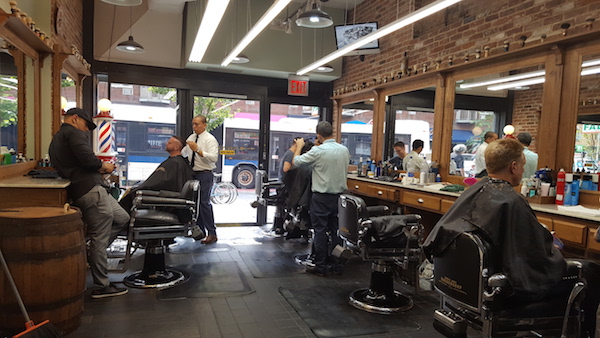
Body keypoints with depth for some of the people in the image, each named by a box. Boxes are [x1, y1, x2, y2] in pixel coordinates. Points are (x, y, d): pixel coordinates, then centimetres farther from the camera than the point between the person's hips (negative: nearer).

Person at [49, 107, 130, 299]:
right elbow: (87, 158, -20)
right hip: (91, 190, -10)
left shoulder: (55, 141, 26)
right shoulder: (74, 132, -4)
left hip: (78, 191, 10)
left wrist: (98, 169, 17)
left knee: (122, 218, 18)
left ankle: (91, 254, 18)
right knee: (100, 239, -5)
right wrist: (104, 166, -1)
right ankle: (101, 287, 1)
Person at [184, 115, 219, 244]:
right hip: (193, 174, 8)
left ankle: (212, 233, -4)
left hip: (204, 174, -8)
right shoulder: (191, 137, 14)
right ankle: (200, 230, 26)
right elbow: (184, 153, 28)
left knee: (204, 202, -11)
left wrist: (198, 150, -30)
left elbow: (214, 157, -23)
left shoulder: (210, 139, -10)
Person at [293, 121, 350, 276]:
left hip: (321, 197, -5)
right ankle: (337, 264, 20)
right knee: (336, 231, 13)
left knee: (320, 231, 3)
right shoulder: (344, 150, 2)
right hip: (339, 196, 6)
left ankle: (320, 266, 9)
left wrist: (299, 146, 13)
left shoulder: (317, 151, -16)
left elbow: (297, 162, -6)